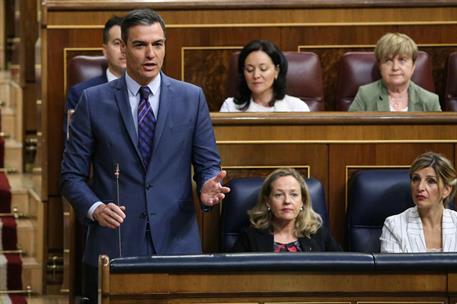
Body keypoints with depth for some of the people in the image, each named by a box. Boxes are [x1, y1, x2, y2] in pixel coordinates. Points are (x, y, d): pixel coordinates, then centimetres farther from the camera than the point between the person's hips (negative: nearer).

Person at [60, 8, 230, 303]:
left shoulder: (191, 98, 5)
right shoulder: (94, 101, 3)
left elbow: (209, 164, 8)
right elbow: (72, 174, 4)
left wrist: (208, 187, -15)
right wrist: (95, 208, -15)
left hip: (176, 242, 1)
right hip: (114, 244, -1)